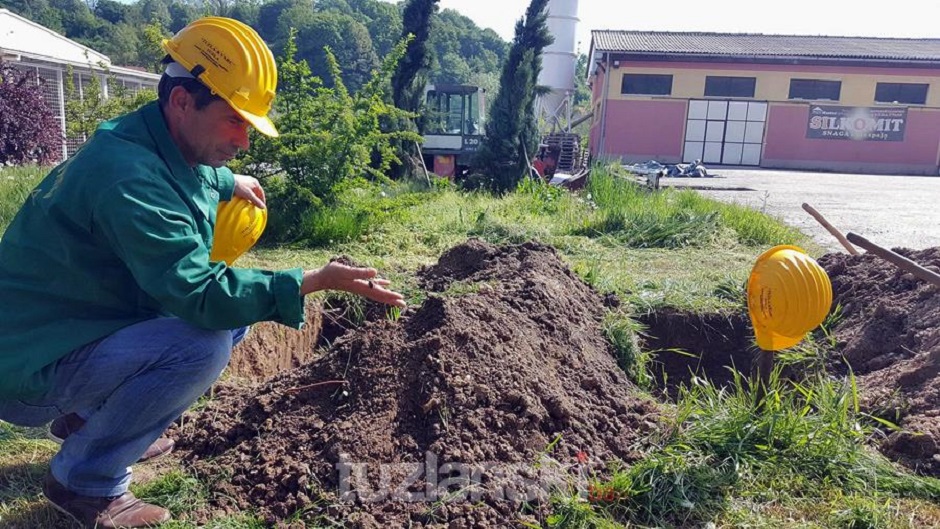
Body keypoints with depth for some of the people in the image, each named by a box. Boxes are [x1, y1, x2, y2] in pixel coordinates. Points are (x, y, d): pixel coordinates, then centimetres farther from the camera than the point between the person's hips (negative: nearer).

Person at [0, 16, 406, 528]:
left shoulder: (171, 146, 0)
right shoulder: (129, 174, -30)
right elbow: (200, 295, -34)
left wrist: (229, 182, 33)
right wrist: (315, 280, -36)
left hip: (97, 325, 10)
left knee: (237, 307, 8)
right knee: (204, 343, -30)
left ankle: (85, 416, 18)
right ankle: (83, 479, -5)